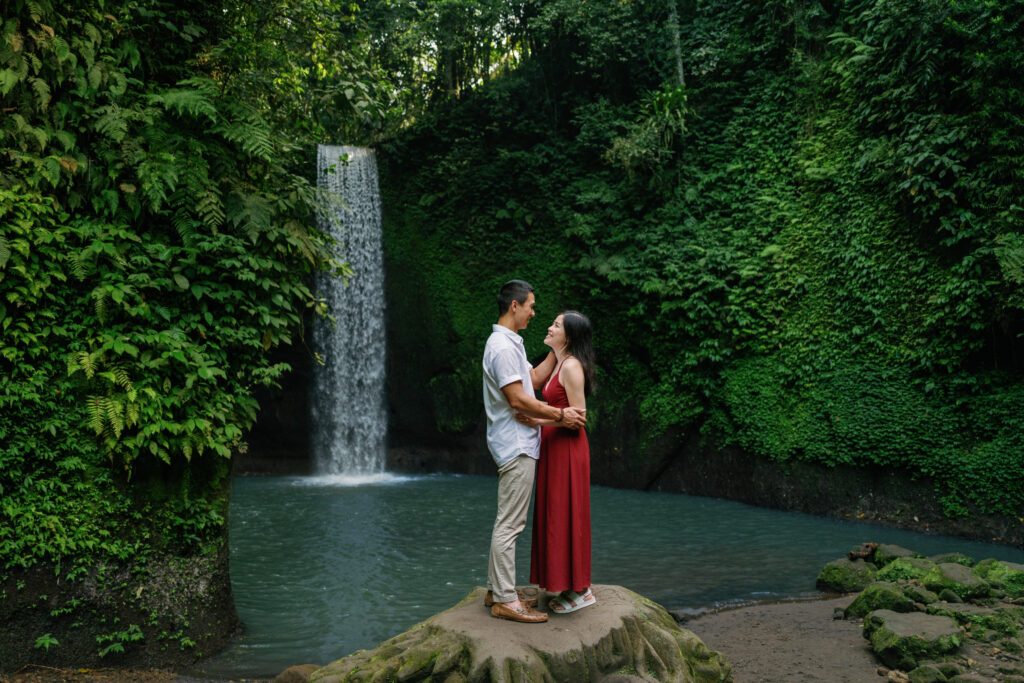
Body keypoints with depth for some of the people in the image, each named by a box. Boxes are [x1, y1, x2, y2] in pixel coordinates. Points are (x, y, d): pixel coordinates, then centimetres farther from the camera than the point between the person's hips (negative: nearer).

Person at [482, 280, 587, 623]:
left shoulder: (510, 344, 18)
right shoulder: (502, 346, -17)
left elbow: (535, 379, 23)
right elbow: (517, 399, -21)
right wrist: (560, 415, -15)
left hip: (518, 444, 11)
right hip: (516, 445, -11)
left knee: (507, 521, 14)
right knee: (510, 524, -7)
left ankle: (497, 590, 21)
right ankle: (505, 600, -3)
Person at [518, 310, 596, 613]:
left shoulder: (572, 366, -15)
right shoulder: (558, 363, 15)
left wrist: (539, 420, -23)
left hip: (567, 449, -10)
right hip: (554, 448, 10)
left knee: (566, 517, -3)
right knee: (556, 517, 12)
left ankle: (580, 591, 6)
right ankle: (576, 586, 21)